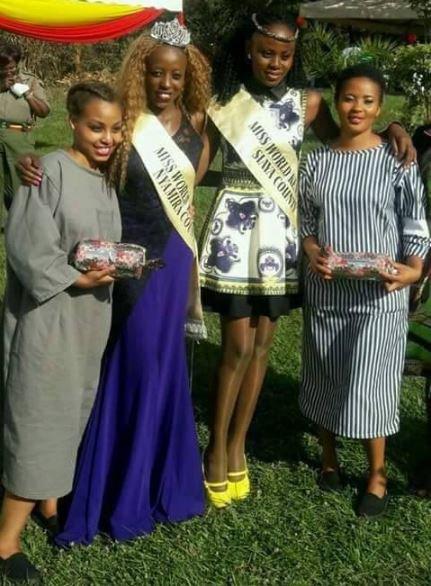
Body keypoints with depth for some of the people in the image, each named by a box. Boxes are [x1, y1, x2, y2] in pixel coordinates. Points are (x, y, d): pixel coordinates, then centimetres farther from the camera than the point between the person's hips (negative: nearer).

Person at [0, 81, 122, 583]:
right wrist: (77, 279, -21)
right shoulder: (49, 171, -15)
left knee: (72, 411, 16)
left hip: (91, 316, 8)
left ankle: (51, 502, 35)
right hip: (47, 316, -7)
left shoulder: (107, 178, 9)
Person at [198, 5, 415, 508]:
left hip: (280, 231, 3)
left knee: (262, 343, 9)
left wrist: (390, 129, -4)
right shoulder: (222, 103, -4)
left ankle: (237, 446, 24)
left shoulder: (307, 103, 3)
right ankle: (215, 450, 14)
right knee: (238, 345, -4)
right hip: (235, 229, -3)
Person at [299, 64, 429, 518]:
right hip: (325, 288, 3)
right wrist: (313, 254, -11)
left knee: (371, 380, -1)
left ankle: (377, 474, 15)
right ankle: (328, 456, 33)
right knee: (324, 374, 13)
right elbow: (305, 220, 8)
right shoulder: (318, 160, 4)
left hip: (379, 291, -3)